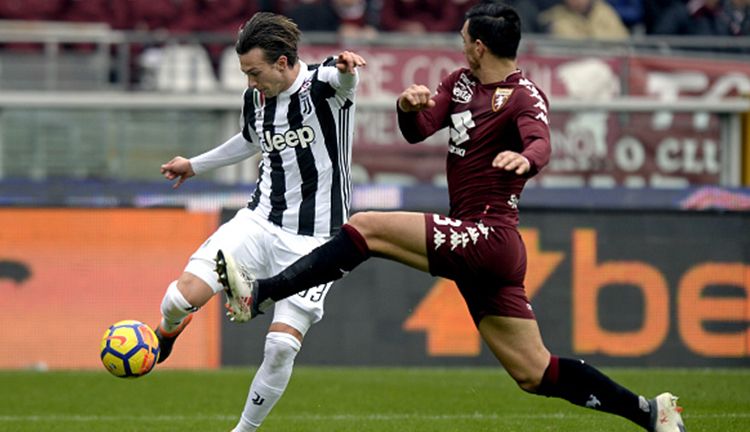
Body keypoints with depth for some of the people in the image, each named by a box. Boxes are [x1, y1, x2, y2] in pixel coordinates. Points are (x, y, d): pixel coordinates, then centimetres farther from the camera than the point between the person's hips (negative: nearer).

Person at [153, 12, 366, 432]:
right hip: (259, 221, 5)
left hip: (314, 239, -5)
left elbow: (344, 77, -41)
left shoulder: (322, 85, -15)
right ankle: (167, 333, 24)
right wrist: (194, 166, 39)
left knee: (282, 345, -14)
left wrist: (348, 66, -66)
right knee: (181, 297, -14)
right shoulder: (255, 98, 4)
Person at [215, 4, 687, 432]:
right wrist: (408, 106, -13)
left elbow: (541, 145, -27)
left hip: (489, 237, -9)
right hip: (476, 245, 9)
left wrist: (524, 159, -51)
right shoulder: (462, 83, 16)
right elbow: (417, 131, 10)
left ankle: (259, 295, -17)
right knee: (536, 373, 8)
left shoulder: (524, 96, -8)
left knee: (365, 228, -16)